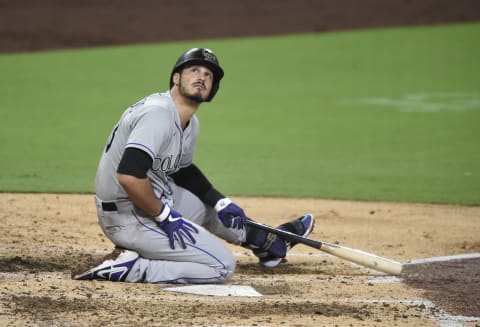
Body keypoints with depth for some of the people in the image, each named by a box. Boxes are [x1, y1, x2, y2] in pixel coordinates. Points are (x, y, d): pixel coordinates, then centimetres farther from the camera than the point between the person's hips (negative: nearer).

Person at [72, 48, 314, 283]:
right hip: (129, 218, -11)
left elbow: (183, 171, 26)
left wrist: (220, 202, 15)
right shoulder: (158, 114, -23)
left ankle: (268, 244, 57)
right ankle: (129, 268, -10)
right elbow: (129, 175, -34)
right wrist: (164, 215, -23)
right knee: (222, 266, -7)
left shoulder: (191, 124, 8)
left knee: (212, 204, 31)